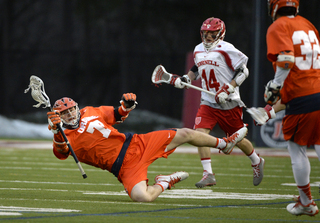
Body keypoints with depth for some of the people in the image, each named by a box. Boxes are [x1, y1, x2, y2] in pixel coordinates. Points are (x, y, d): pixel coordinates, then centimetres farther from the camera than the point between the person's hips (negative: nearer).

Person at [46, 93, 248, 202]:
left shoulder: (90, 112, 9)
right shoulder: (65, 139, -7)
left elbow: (117, 116, 20)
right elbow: (61, 151, -30)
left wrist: (126, 106, -3)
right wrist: (57, 132, -49)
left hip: (136, 144, 5)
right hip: (124, 166, -5)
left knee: (184, 134, 2)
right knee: (142, 197, -32)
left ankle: (225, 144, 30)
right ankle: (166, 182, 2)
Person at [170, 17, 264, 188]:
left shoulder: (226, 49, -13)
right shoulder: (198, 50, 8)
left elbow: (243, 71, -12)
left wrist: (228, 89, -21)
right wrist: (185, 79, 7)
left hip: (229, 103, -5)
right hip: (208, 102, 5)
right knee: (200, 132, -17)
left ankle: (256, 162, 38)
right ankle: (208, 174, -14)